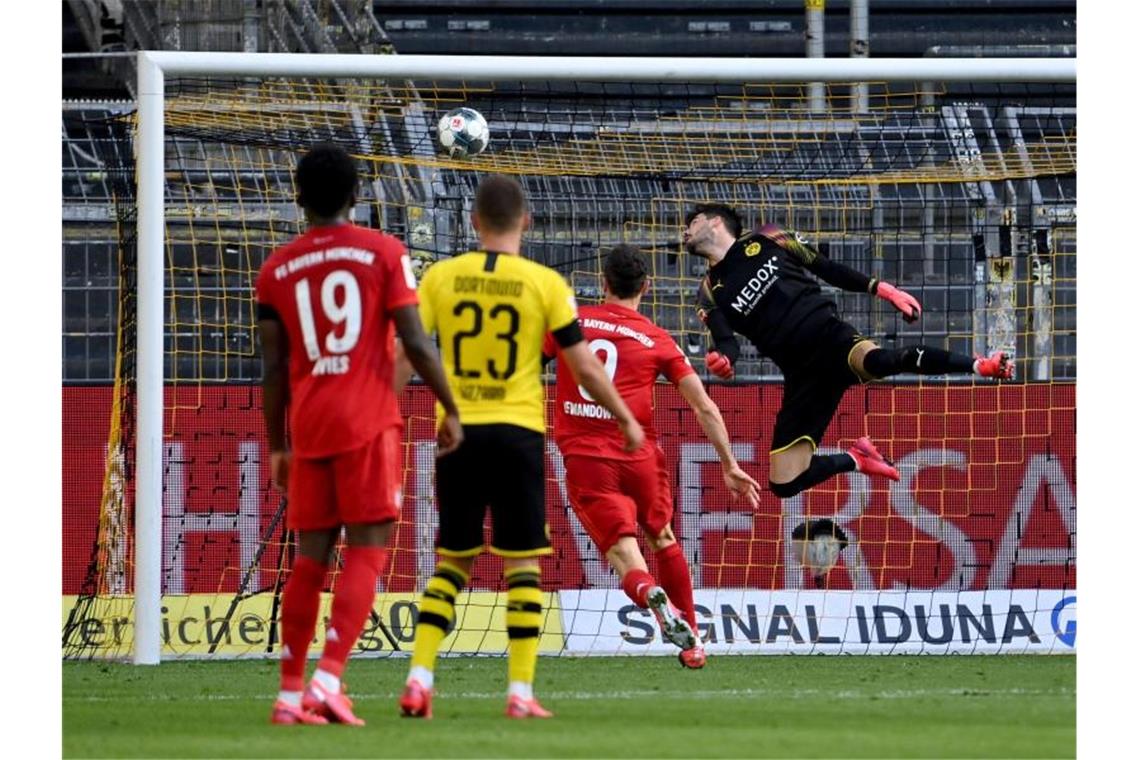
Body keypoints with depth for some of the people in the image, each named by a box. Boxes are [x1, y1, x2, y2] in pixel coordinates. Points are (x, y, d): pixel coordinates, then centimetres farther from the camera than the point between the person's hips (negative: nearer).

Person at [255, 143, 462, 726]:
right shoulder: (383, 252, 0)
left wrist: (277, 446, 16)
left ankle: (290, 694, 9)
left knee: (310, 557, 10)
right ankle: (328, 679, -18)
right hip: (369, 425, -3)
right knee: (366, 553, -3)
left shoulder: (276, 269, 8)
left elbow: (273, 367, 8)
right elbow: (415, 341, -6)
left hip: (308, 428, 3)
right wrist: (450, 410, 2)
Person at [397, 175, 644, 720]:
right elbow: (586, 369, 0)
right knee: (522, 563, 4)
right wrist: (626, 420, 14)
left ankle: (419, 680, 1)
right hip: (518, 432, -2)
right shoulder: (546, 284, -3)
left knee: (451, 561, 12)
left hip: (458, 430, 2)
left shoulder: (441, 277, 2)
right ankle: (520, 692, -1)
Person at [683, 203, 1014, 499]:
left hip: (829, 336, -3)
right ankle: (856, 460, 19)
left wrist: (879, 288, 3)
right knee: (784, 483, -7)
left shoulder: (765, 241, 10)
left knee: (878, 361, -39)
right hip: (802, 375, 3)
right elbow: (726, 342, 3)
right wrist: (722, 359, -22)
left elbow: (826, 268, 13)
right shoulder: (710, 293, 14)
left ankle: (980, 365, -28)